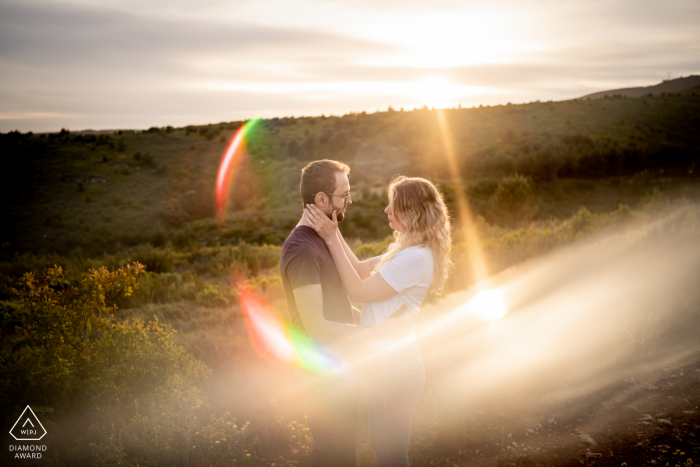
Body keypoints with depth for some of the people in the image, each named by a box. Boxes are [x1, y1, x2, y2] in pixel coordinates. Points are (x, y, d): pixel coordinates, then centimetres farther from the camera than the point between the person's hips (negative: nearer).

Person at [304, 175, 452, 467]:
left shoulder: (416, 258, -23)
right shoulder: (407, 251, 10)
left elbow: (359, 291, -21)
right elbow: (361, 270, 14)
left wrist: (331, 239, -19)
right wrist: (334, 232, 9)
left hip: (396, 369, -10)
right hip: (385, 364, 10)